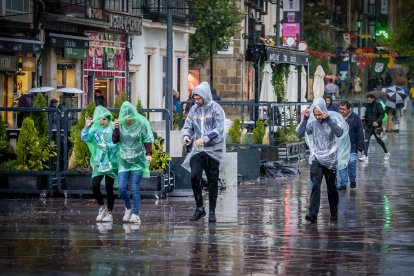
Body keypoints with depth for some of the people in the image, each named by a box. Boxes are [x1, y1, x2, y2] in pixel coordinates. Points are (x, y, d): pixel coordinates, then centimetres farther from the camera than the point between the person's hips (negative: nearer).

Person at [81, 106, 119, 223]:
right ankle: (102, 207, 14)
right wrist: (86, 127, -19)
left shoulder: (113, 128, -3)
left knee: (109, 188, 3)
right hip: (98, 162, 2)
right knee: (95, 186, -9)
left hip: (111, 162, -2)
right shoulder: (95, 129, 5)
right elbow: (85, 138, -5)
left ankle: (109, 213, 13)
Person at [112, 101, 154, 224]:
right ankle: (128, 208, 22)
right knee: (121, 187, -4)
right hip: (124, 160, 3)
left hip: (138, 160, -3)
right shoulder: (121, 124, 0)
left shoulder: (141, 124, -7)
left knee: (135, 188, -6)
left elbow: (147, 140, -2)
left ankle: (135, 214, 0)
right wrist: (116, 128, -15)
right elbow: (115, 140, 0)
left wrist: (148, 154, -14)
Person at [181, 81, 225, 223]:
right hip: (197, 150, 4)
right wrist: (186, 136, -15)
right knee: (194, 177, -9)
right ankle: (199, 208, 4)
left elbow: (219, 129, -17)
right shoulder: (194, 109, 8)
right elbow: (187, 126, 8)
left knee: (212, 180, 2)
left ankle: (212, 211, 11)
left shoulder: (216, 109, -8)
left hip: (213, 149, -4)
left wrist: (204, 139, -29)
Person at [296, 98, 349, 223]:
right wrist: (305, 119, -17)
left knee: (332, 188, 8)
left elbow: (339, 133, -23)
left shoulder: (332, 120, -5)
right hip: (316, 159, 1)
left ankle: (334, 214, 23)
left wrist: (328, 119, -28)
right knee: (315, 185, -15)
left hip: (330, 159, -1)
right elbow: (300, 133, -7)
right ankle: (313, 214, -22)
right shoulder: (312, 123, 3)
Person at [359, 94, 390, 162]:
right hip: (368, 125, 5)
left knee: (378, 140, 8)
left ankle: (386, 153, 28)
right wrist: (364, 118, -1)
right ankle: (365, 156, -10)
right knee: (366, 140, -7)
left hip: (376, 126, -5)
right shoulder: (368, 105, 9)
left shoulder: (378, 105, -8)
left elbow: (382, 114, -11)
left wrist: (377, 121, -23)